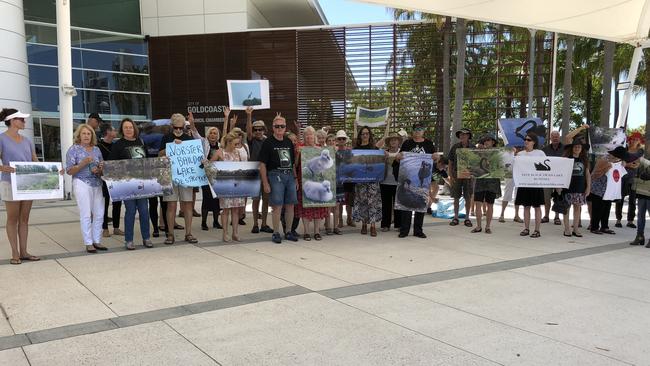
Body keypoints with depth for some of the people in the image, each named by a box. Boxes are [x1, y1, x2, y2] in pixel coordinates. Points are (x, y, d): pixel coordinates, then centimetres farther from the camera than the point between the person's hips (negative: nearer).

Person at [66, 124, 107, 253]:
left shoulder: (96, 149, 13)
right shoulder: (73, 149, 0)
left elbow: (102, 167, 17)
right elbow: (69, 171, -5)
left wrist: (99, 170, -5)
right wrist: (83, 163, -18)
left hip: (97, 184, 5)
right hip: (82, 183, -5)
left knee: (99, 213, 4)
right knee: (86, 214, -6)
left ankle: (97, 241, 14)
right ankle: (88, 243, 0)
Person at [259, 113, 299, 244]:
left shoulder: (289, 142, 15)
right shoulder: (268, 142, -2)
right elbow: (262, 164, -6)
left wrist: (295, 178, 15)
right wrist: (265, 183, -12)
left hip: (289, 175, 5)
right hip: (275, 175, -5)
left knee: (290, 205, 7)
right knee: (277, 206, -5)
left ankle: (288, 232, 18)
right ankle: (276, 233, 6)